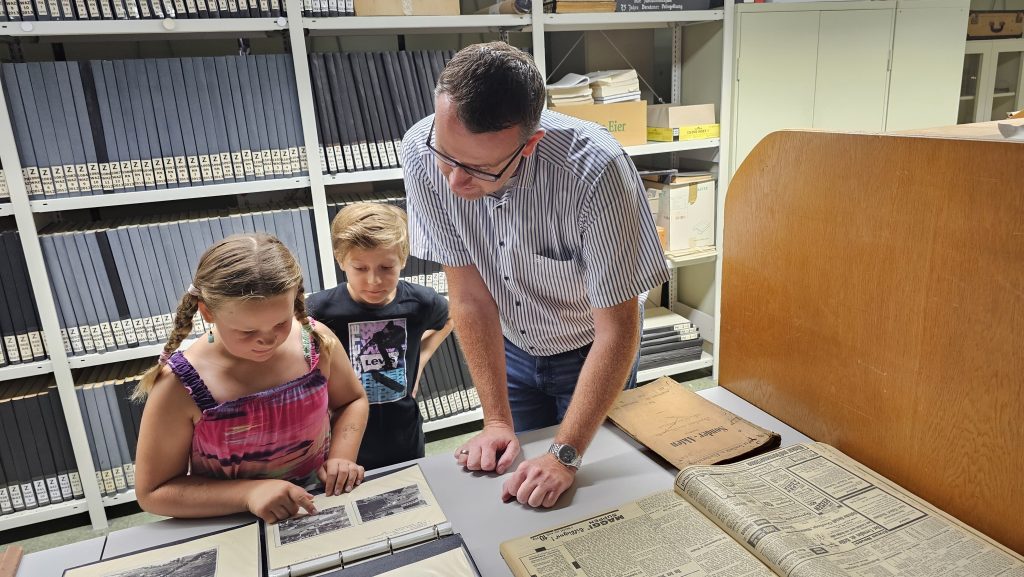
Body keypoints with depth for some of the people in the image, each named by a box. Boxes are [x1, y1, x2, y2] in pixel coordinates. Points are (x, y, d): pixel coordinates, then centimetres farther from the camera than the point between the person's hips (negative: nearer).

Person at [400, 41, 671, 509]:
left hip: (589, 354, -2)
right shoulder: (422, 154, -25)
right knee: (507, 477, 18)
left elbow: (617, 331, -29)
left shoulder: (596, 172, -37)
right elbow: (469, 295, -17)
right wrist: (497, 420, -15)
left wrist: (565, 455, -30)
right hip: (509, 350, 3)